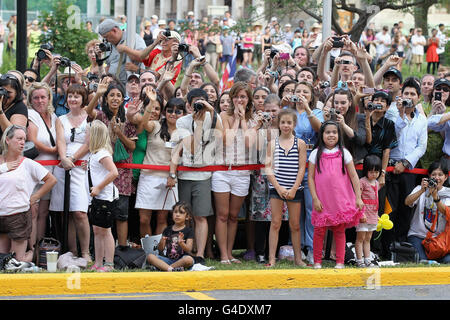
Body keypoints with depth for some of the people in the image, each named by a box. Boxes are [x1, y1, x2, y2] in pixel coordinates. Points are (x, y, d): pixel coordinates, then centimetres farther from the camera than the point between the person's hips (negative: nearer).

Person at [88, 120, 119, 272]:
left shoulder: (102, 153, -17)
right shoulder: (94, 153, 12)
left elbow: (114, 173, -25)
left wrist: (98, 188, -21)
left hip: (106, 195, -10)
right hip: (98, 197, 10)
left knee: (104, 230, -4)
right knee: (96, 230, 11)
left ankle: (109, 264, 2)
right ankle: (98, 263, 17)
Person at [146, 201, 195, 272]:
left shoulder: (188, 231, 3)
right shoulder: (167, 230, 13)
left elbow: (188, 250, -9)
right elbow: (160, 250, 8)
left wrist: (181, 243, -29)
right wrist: (161, 243, -15)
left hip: (181, 259, -3)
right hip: (168, 259, 3)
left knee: (189, 259, -37)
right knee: (150, 256, -20)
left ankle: (163, 267, -27)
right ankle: (170, 269, -37)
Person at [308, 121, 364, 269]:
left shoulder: (344, 153, 5)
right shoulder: (316, 154, 4)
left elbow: (353, 176, 5)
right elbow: (311, 177, 3)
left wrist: (358, 198, -1)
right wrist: (315, 198, -6)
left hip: (341, 200, 0)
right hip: (322, 201, 0)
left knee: (340, 231, 2)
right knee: (319, 230, -2)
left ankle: (340, 262, 7)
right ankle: (317, 261, 7)